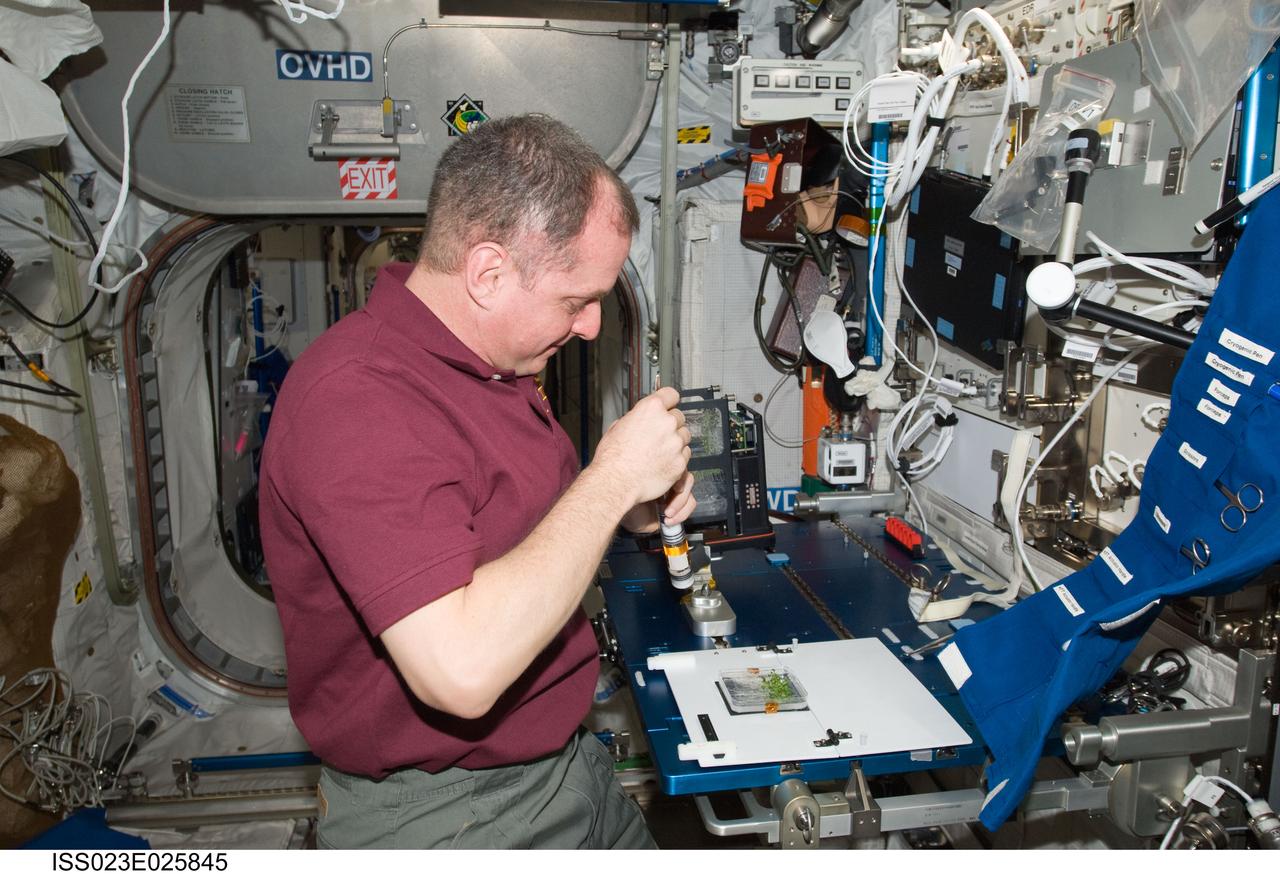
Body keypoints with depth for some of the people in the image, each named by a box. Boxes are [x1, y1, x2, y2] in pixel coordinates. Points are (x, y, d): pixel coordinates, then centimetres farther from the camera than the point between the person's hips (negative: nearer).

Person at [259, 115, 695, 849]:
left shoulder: (490, 360, 4)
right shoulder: (355, 401, -27)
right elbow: (461, 666, -35)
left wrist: (625, 509, -2)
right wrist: (612, 479, -26)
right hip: (443, 817, -8)